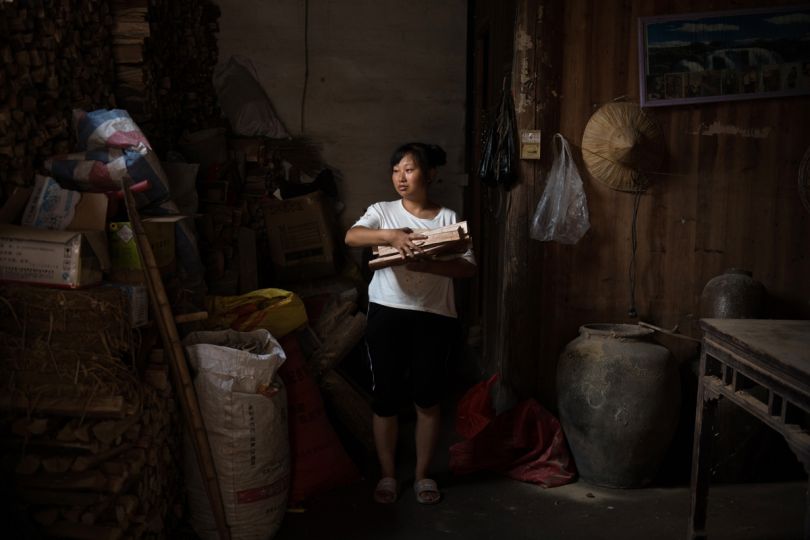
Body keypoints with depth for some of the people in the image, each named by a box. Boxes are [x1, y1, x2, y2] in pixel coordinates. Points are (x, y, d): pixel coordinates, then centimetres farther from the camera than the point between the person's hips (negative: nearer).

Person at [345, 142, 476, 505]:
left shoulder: (448, 218, 4)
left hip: (433, 317, 0)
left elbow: (468, 267, -6)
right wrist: (390, 235, -29)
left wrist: (429, 265, -23)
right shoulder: (382, 211, 5)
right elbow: (351, 237, -13)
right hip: (386, 314, 1)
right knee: (385, 398, 5)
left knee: (427, 400, 6)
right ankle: (387, 474, 22)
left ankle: (423, 474, 24)